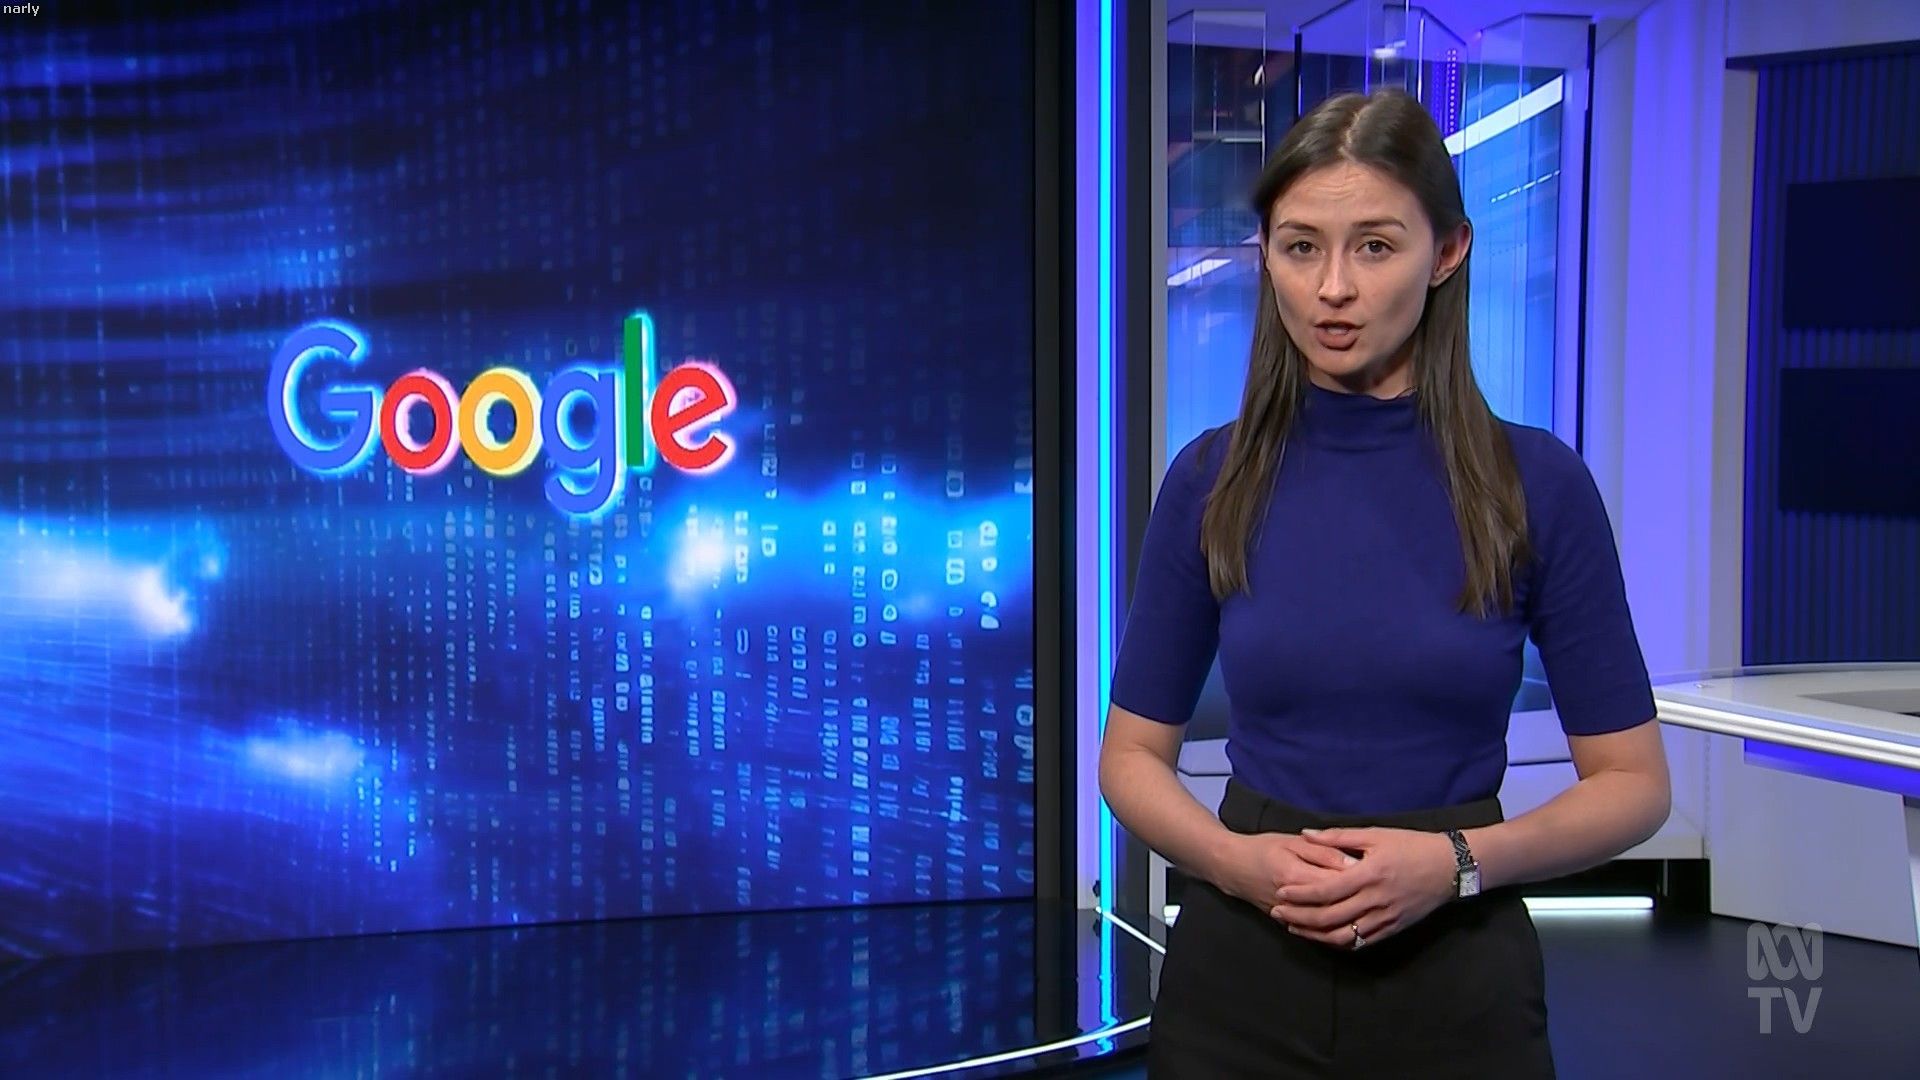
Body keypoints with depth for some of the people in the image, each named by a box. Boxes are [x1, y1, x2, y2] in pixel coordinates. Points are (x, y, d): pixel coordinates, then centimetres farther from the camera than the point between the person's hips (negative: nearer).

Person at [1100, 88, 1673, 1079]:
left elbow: (1632, 782, -3)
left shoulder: (1539, 484, -7)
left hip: (1455, 991, -1)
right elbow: (1132, 755, 2)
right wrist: (1234, 857, -17)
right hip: (1240, 981, 1)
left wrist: (1457, 860, -18)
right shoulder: (1210, 482, -3)